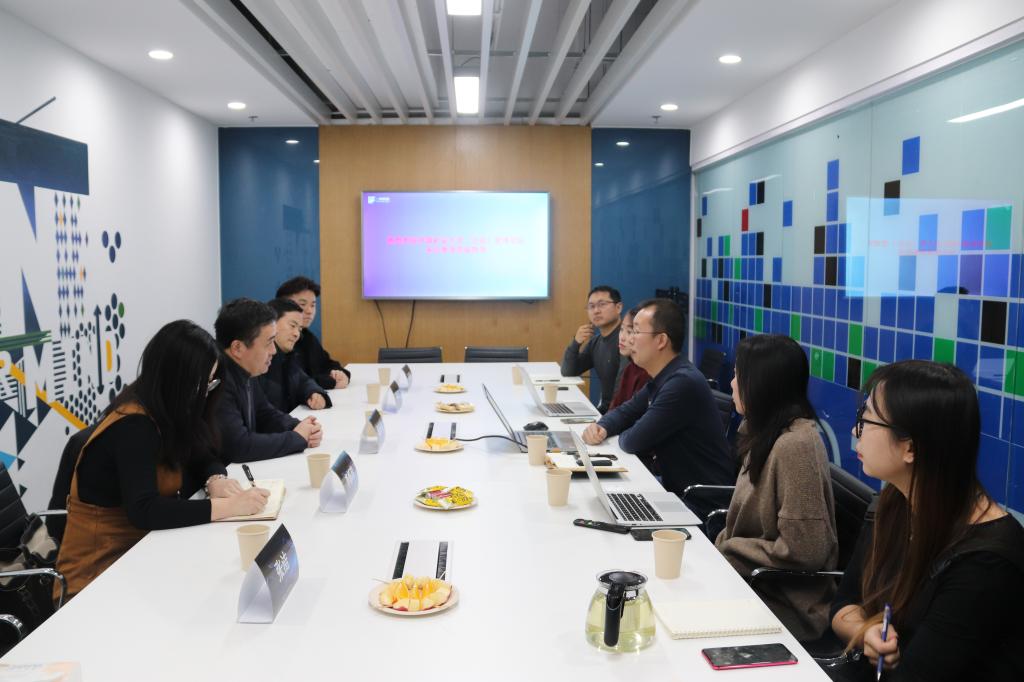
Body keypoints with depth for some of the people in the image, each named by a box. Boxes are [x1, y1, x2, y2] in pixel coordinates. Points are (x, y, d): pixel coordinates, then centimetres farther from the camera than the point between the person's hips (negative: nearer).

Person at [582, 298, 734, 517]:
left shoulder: (682, 383, -24)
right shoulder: (661, 380, 7)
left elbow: (634, 441, -22)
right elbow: (625, 411, 20)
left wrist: (622, 436, 1)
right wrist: (601, 427, -1)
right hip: (678, 489, 8)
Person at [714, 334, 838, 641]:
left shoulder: (795, 445, -23)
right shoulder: (768, 434, 8)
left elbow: (804, 552, -23)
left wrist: (725, 551, -14)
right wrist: (719, 548, -2)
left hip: (789, 605, -8)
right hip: (754, 582, 8)